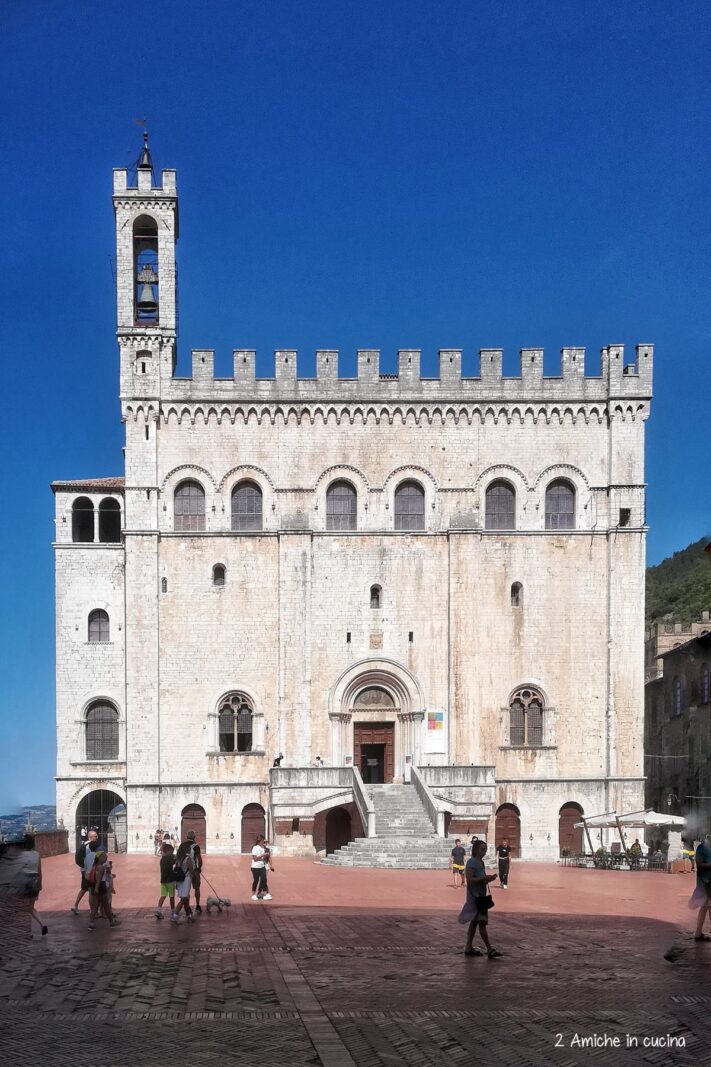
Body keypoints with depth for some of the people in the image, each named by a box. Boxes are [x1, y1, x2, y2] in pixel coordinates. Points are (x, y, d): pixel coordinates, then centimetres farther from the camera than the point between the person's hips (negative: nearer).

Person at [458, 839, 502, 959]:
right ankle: (490, 950, -9)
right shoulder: (472, 862, -15)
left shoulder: (481, 862, 14)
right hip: (475, 896, -10)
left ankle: (469, 948, 19)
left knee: (474, 922, 13)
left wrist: (488, 878, 4)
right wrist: (484, 878, -23)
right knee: (482, 922, -9)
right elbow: (469, 880, -23)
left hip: (481, 895, 10)